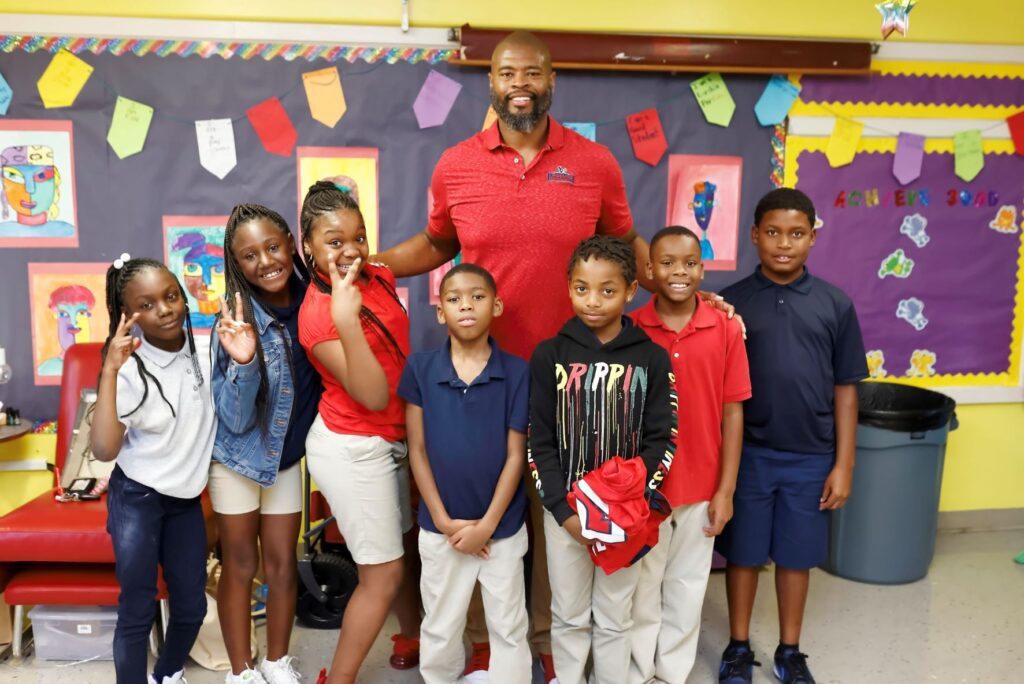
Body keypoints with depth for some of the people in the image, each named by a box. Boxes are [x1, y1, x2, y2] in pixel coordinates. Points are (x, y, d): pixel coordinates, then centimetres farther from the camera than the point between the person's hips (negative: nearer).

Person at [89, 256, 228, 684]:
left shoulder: (205, 348, -7)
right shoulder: (130, 369, -18)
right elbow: (104, 449, -28)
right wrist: (110, 371, -33)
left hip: (187, 500, 5)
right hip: (137, 500, -4)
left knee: (192, 605, 15)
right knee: (137, 611, 2)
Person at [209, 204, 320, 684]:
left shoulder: (310, 299, -14)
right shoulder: (238, 319, -25)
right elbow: (235, 419, -24)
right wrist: (243, 360, -39)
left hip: (287, 454, 3)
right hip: (238, 455, -3)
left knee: (282, 563, 14)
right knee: (240, 566, 12)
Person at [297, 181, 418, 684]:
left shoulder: (379, 278, 0)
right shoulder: (318, 314, -21)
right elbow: (375, 396, -30)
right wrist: (346, 321, -38)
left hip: (390, 442, 7)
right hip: (352, 450, -7)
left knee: (405, 547, 22)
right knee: (382, 575, 3)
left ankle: (413, 637, 47)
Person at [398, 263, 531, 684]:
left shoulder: (517, 372, -9)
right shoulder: (420, 368, -6)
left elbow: (516, 455, -7)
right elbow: (417, 451, -4)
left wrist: (487, 524, -10)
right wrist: (444, 521, -8)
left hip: (503, 527, -1)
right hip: (439, 527, 1)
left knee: (508, 628, 15)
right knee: (440, 628, 18)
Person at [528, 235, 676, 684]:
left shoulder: (652, 359, -2)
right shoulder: (550, 356, -3)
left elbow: (661, 441, -4)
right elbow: (539, 443, -3)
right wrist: (564, 510, -11)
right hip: (564, 511, 1)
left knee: (615, 618, 14)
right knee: (569, 617, 14)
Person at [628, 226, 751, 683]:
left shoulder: (726, 330, -5)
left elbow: (732, 412, -1)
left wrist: (726, 490, -2)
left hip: (700, 487, 1)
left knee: (686, 590, 16)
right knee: (641, 590, 14)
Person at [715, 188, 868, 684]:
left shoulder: (835, 304, 0)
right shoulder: (731, 302, -4)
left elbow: (845, 388, 3)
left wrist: (843, 463, 1)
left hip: (811, 457, 1)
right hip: (747, 453, -1)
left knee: (796, 557, 14)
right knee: (743, 553, 12)